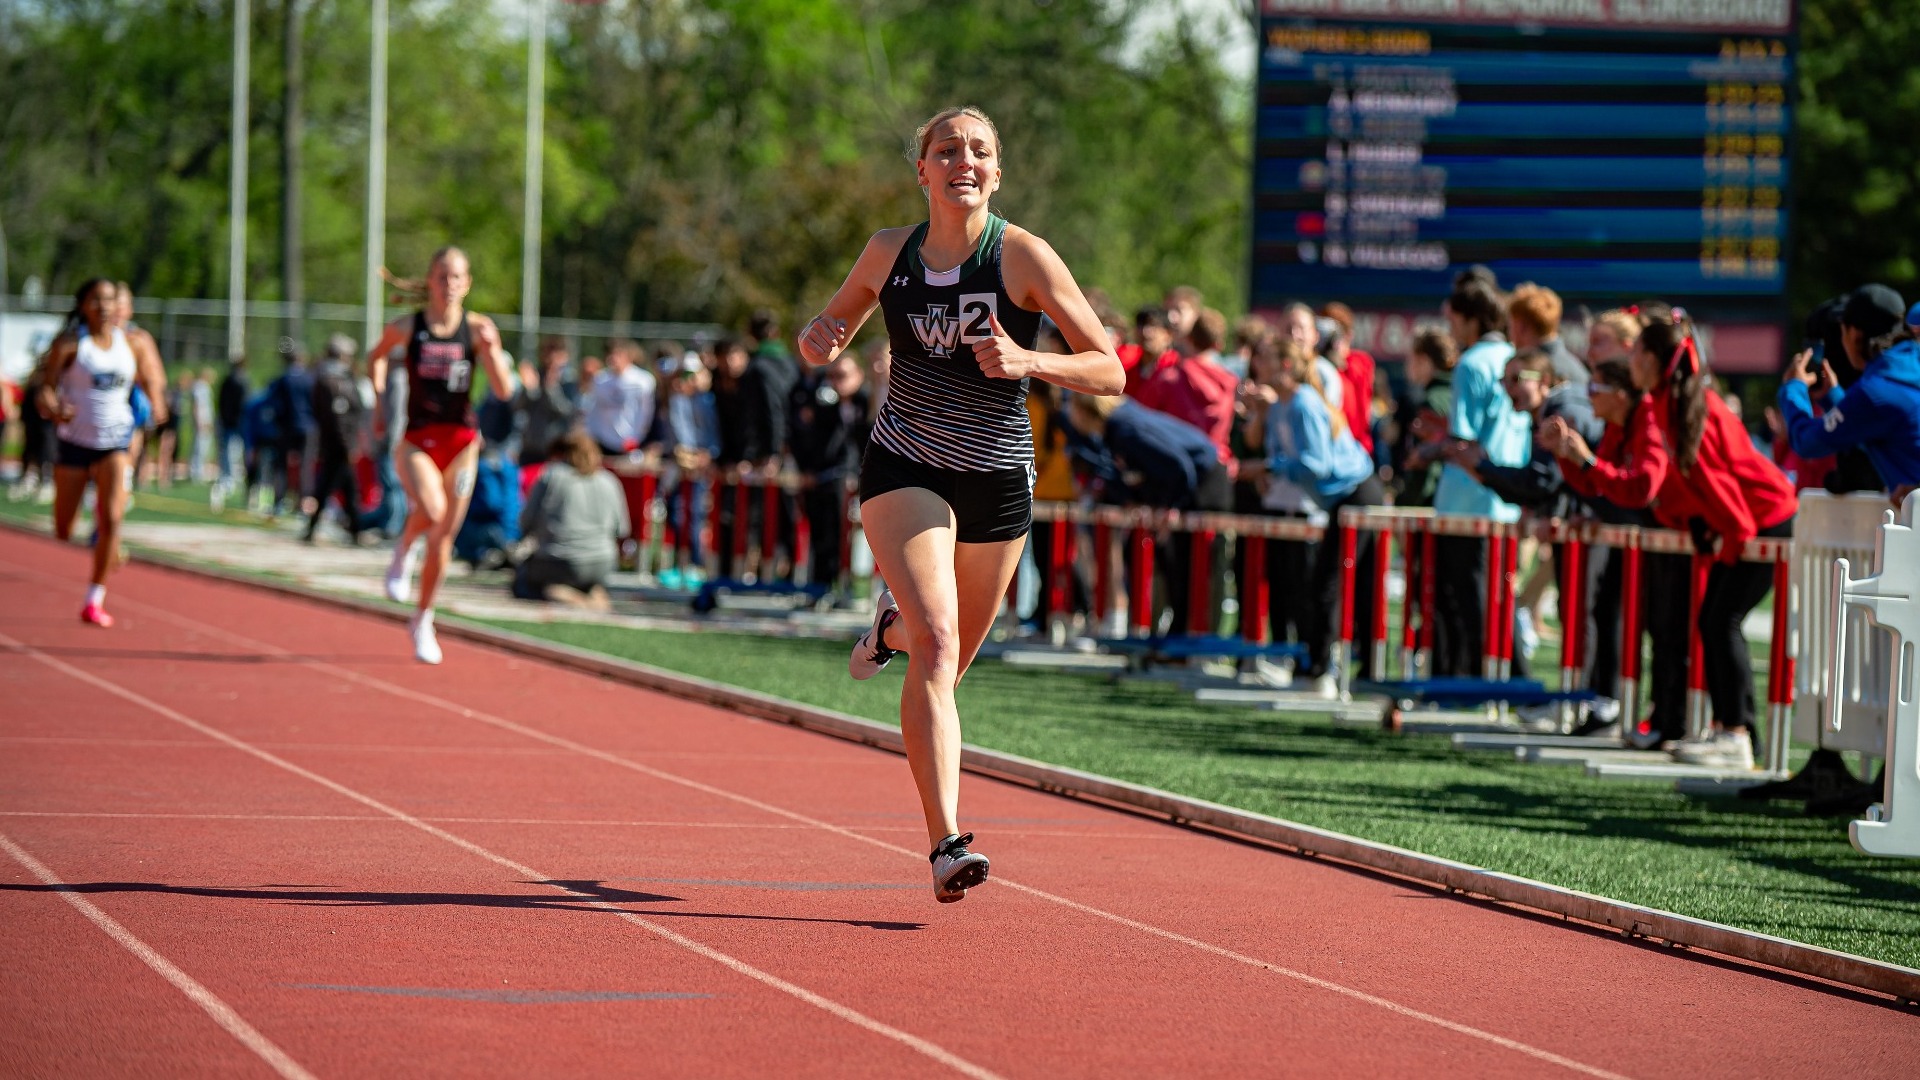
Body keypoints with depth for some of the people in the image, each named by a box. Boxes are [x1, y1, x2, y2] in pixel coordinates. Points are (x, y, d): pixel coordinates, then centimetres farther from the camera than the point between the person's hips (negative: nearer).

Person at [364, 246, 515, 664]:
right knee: (431, 510, -30)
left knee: (443, 537, 7)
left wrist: (491, 348, -22)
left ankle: (423, 621, 26)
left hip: (461, 440, 2)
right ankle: (403, 550, 4)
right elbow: (376, 357, 19)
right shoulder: (406, 327, -3)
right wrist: (378, 399, 10)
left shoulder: (477, 328, -3)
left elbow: (504, 391, -9)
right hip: (417, 439, -2)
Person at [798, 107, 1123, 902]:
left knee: (948, 662, 16)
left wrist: (1027, 362, -27)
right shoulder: (889, 253, -1)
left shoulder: (1024, 258, -9)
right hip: (905, 469, 0)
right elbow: (835, 326, 18)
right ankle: (946, 844, -25)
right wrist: (818, 340, -7)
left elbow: (1109, 372, -9)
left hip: (998, 479, 1)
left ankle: (893, 624, 54)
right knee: (936, 645, -20)